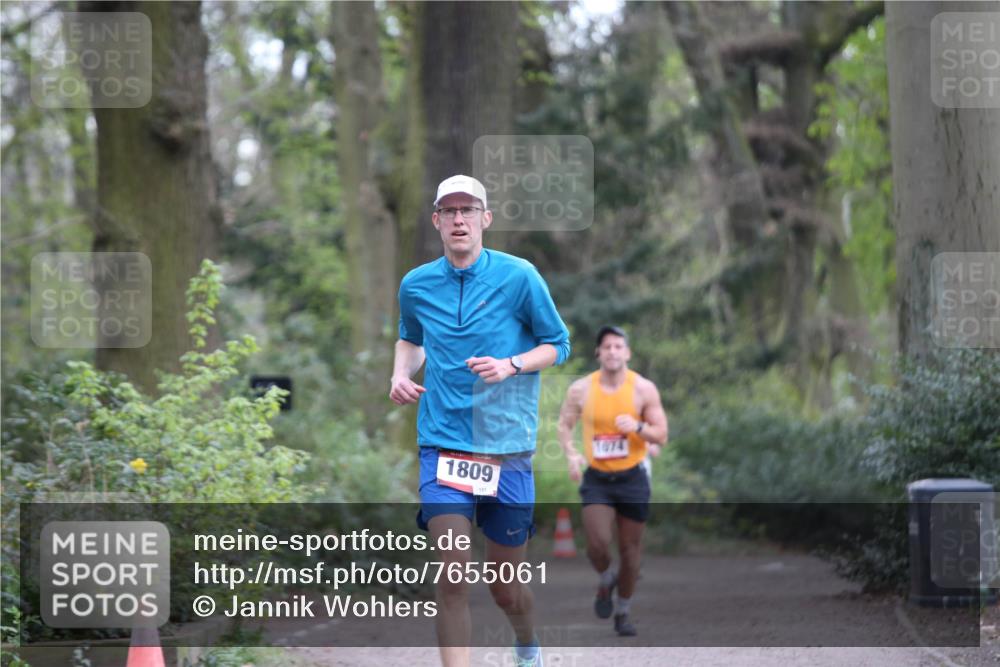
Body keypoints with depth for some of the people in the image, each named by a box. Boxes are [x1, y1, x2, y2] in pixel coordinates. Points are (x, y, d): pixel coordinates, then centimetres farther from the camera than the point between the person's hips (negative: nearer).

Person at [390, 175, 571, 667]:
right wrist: (402, 373, 5)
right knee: (452, 576, -16)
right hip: (443, 445, 1)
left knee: (506, 588, 10)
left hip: (507, 448, -1)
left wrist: (510, 365, -14)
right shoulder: (416, 285, 5)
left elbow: (557, 344, 4)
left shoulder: (519, 276, -4)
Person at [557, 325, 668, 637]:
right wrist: (571, 454, -10)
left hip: (632, 479, 0)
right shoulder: (581, 389, -5)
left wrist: (638, 427, -24)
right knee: (598, 544, -16)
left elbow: (661, 437, -3)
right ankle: (606, 580, 19)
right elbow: (564, 425, 9)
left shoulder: (643, 389, -7)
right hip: (596, 478, 0)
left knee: (630, 550, 6)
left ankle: (623, 612, 25)